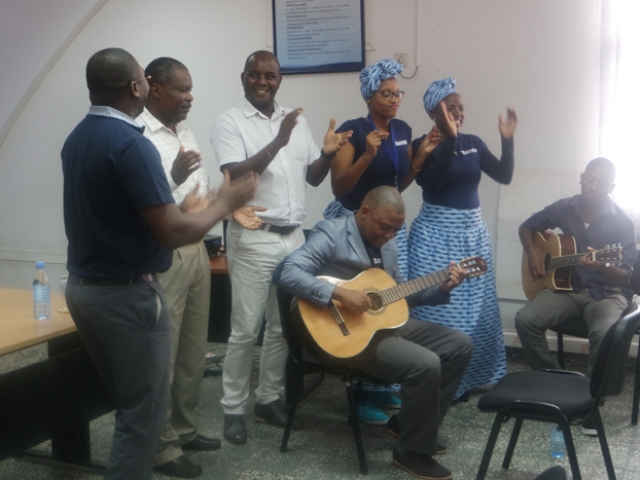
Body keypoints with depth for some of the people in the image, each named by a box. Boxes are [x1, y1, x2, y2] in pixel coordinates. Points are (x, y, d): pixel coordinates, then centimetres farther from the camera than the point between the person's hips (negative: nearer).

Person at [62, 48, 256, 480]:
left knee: (129, 404, 22)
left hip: (83, 288, 9)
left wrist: (180, 209, 21)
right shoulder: (130, 142, -21)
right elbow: (171, 233, -24)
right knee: (144, 414, 4)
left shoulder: (78, 139, 8)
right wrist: (225, 203, -8)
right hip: (126, 295, -9)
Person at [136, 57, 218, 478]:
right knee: (161, 356, 2)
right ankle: (162, 446, 16)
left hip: (196, 249, 9)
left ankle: (186, 429, 32)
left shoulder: (186, 132, 13)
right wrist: (174, 179, -34)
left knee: (194, 349, 17)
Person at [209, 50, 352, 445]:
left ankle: (269, 399, 27)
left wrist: (328, 154, -7)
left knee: (284, 326, 12)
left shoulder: (296, 120, 11)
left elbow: (313, 178, 13)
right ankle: (234, 408, 15)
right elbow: (235, 176, -19)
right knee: (246, 330, 1)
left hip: (294, 236, 6)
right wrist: (277, 142, -26)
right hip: (253, 239, -5)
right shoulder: (230, 121, -5)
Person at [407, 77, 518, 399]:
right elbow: (429, 181, -25)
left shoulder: (473, 143, 8)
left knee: (474, 307, 12)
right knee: (438, 308, -3)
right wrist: (449, 137, -29)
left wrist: (507, 140, -11)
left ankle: (468, 377, 26)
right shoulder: (424, 145, -8)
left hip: (473, 231, 6)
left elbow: (504, 176, 2)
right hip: (436, 233, -6)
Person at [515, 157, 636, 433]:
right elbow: (527, 227, 17)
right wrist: (533, 252, -3)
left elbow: (625, 277, -12)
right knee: (525, 319, -24)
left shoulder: (621, 223, -9)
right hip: (567, 287, 3)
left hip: (606, 292, -3)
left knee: (605, 332, -37)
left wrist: (601, 266, -33)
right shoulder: (564, 208, 2)